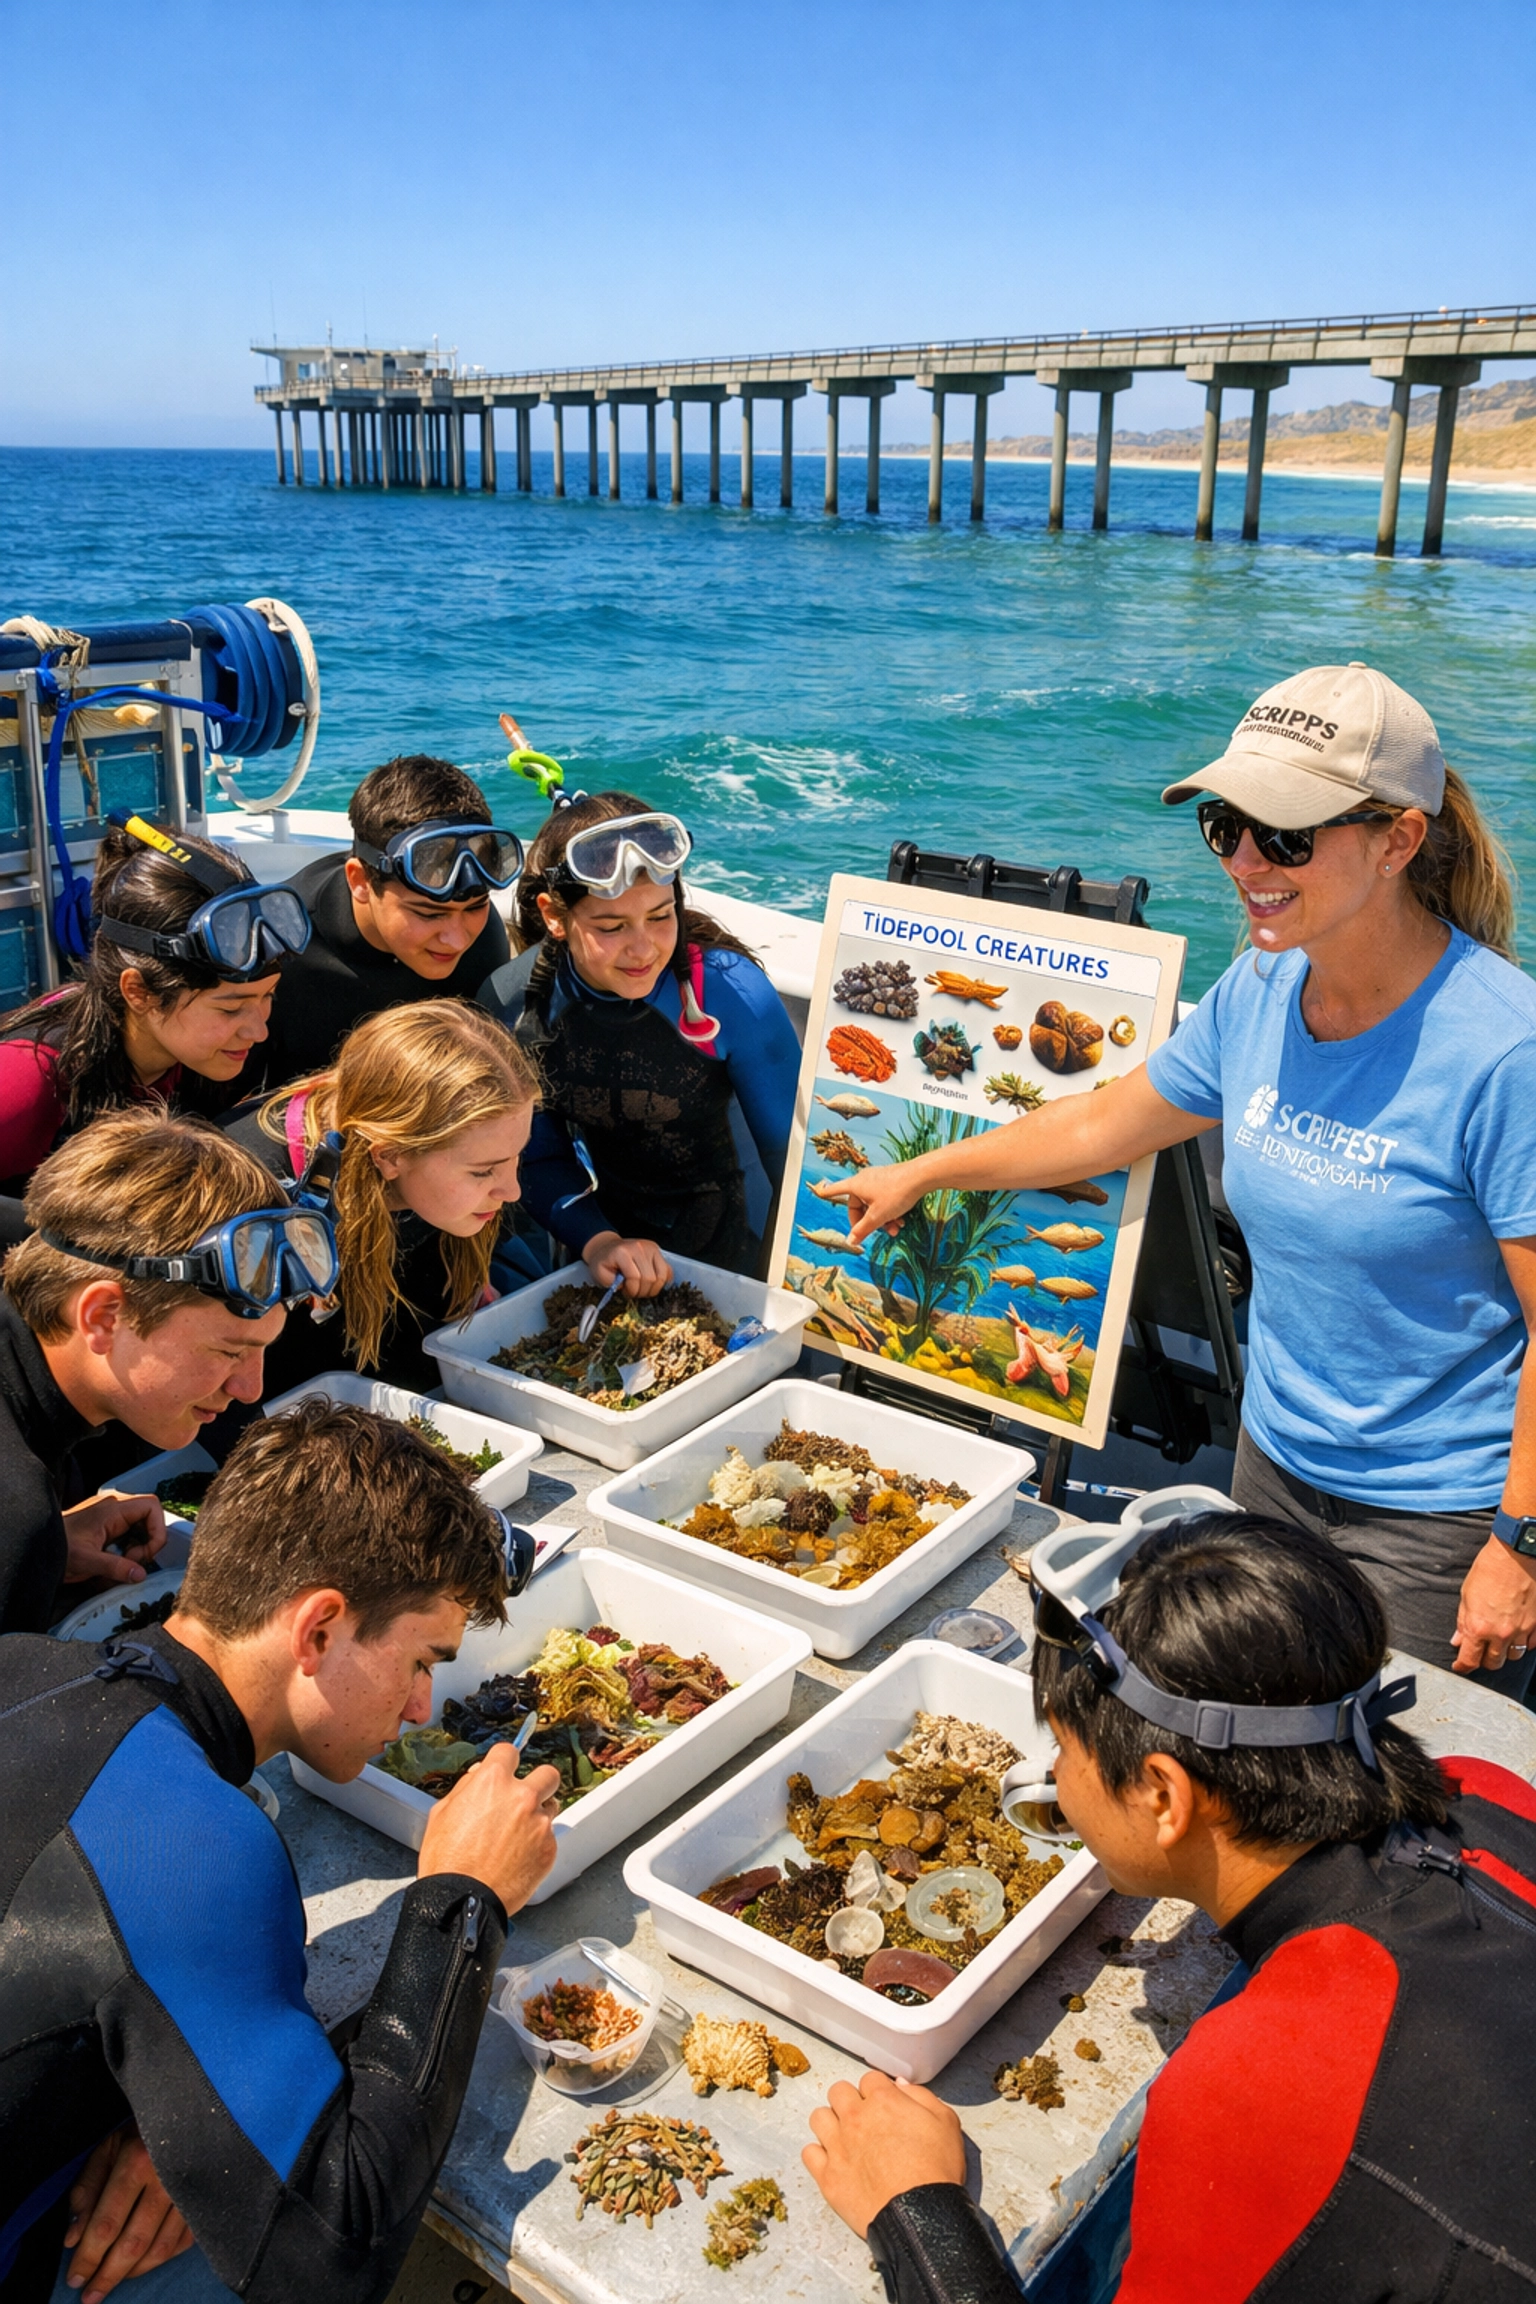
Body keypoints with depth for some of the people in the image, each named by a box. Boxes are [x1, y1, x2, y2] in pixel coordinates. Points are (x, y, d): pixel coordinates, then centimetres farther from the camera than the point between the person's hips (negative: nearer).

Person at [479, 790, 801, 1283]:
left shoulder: (732, 994, -20)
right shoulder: (510, 1004, -13)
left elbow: (795, 1157, -12)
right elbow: (539, 1159, -3)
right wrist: (598, 1242, -20)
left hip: (716, 1252, -5)